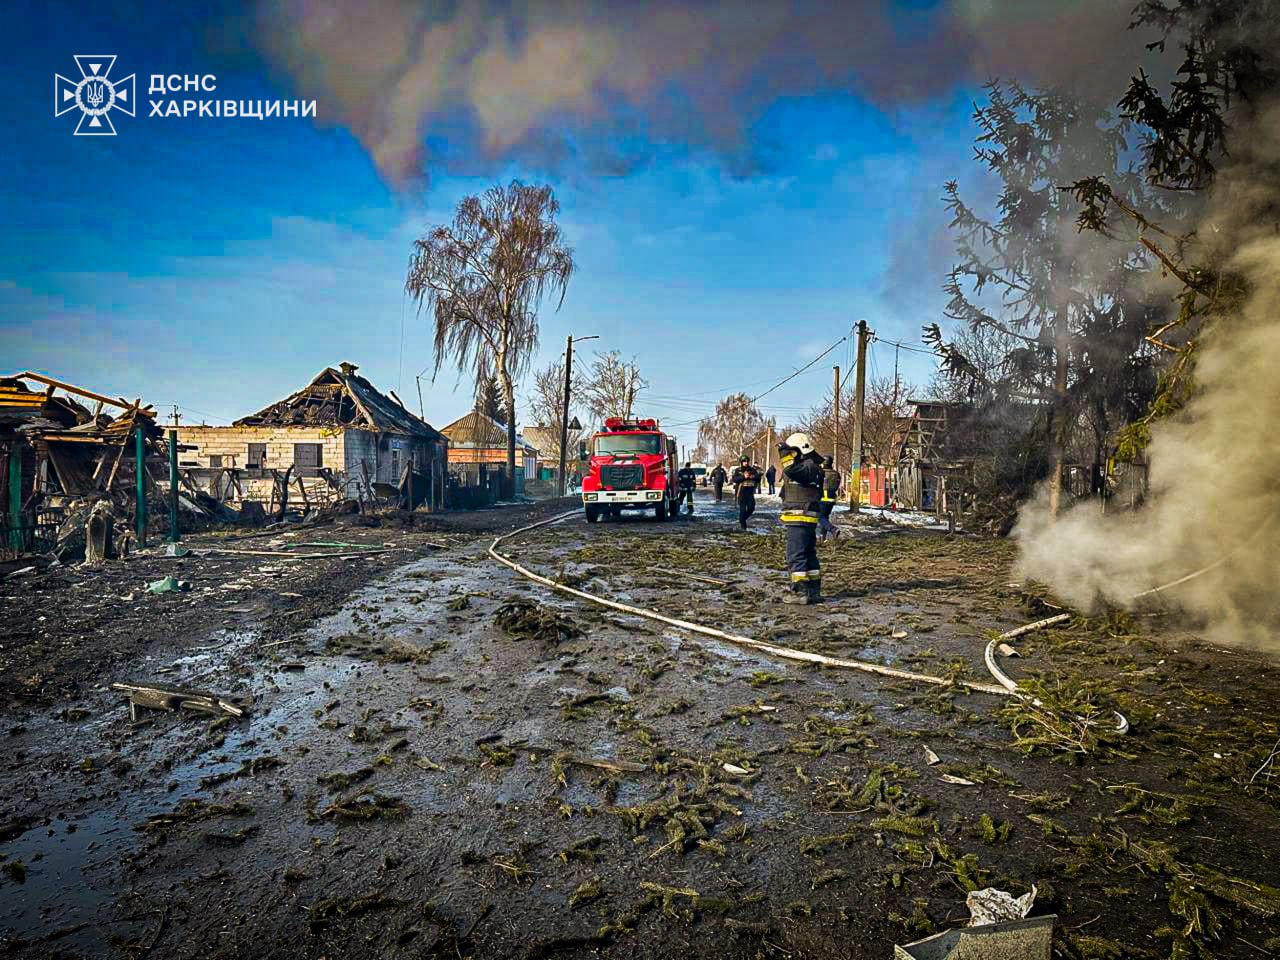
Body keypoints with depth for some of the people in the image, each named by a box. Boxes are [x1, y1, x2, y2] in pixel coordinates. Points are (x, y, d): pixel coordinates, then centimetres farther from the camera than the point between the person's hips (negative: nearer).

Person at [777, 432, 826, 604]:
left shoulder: (809, 466, -13)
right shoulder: (806, 467, 20)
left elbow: (791, 470, -33)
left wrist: (785, 453, -21)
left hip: (799, 519, -11)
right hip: (806, 519, 11)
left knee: (796, 556, -8)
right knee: (809, 555, 14)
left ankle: (800, 592, -6)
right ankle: (814, 591, 20)